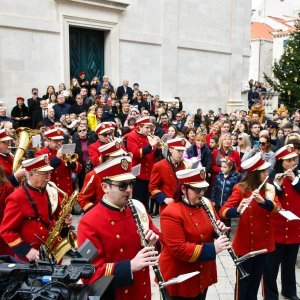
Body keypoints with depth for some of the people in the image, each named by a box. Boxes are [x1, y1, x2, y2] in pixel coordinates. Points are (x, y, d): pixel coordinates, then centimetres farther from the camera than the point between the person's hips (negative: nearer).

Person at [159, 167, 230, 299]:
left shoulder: (206, 204, 0)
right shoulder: (171, 213, -23)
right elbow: (178, 249, -27)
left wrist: (221, 229, -9)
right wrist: (213, 248, -29)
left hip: (204, 274, 7)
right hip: (179, 279, -7)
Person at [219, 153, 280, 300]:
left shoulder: (268, 188, 2)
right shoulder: (241, 189, -14)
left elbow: (275, 207, -14)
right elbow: (223, 211, -22)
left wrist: (262, 201, -33)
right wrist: (238, 210, -42)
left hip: (263, 242, 5)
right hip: (245, 243, -5)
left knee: (256, 278, 19)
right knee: (243, 280, 7)